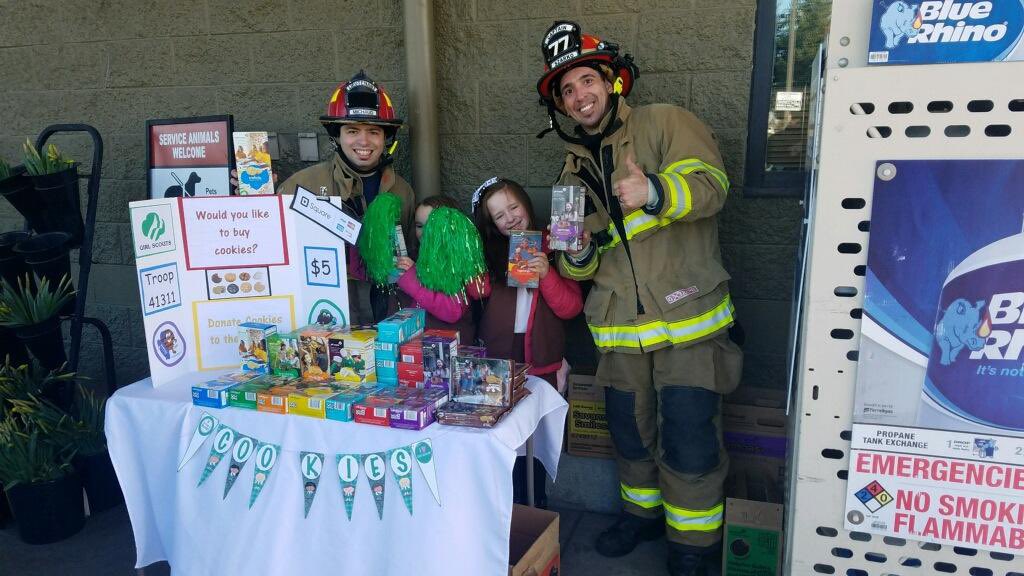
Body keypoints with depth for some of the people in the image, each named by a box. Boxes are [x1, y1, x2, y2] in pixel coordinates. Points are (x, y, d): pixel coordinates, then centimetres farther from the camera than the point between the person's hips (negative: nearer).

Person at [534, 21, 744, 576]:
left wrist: (656, 191, -38)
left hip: (687, 319, -5)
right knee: (630, 434, 18)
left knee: (690, 443, -1)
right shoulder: (574, 168, 14)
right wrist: (576, 253, -9)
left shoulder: (664, 123, -2)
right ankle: (642, 511, 43)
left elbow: (710, 182, -18)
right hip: (620, 327, 5)